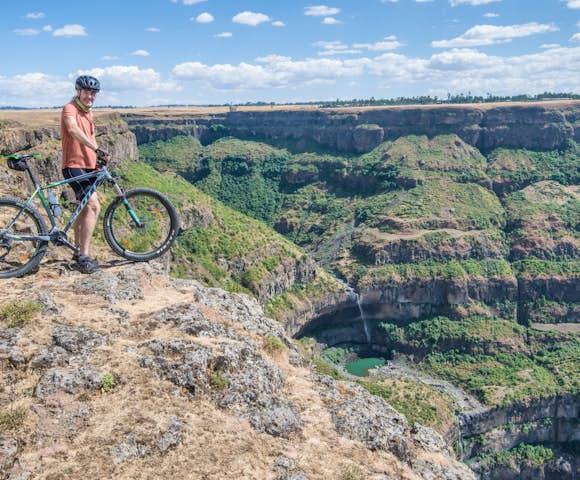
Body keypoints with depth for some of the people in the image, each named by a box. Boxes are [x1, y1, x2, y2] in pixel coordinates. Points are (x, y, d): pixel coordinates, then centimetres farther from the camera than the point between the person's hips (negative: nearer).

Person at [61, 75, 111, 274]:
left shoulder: (89, 112, 15)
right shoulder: (69, 109, -13)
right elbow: (74, 130, -33)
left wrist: (100, 156, 6)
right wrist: (97, 149, -44)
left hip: (88, 166, 10)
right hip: (74, 166, -10)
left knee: (84, 208, 16)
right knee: (93, 206, -22)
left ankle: (78, 252, 28)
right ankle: (83, 257, -22)